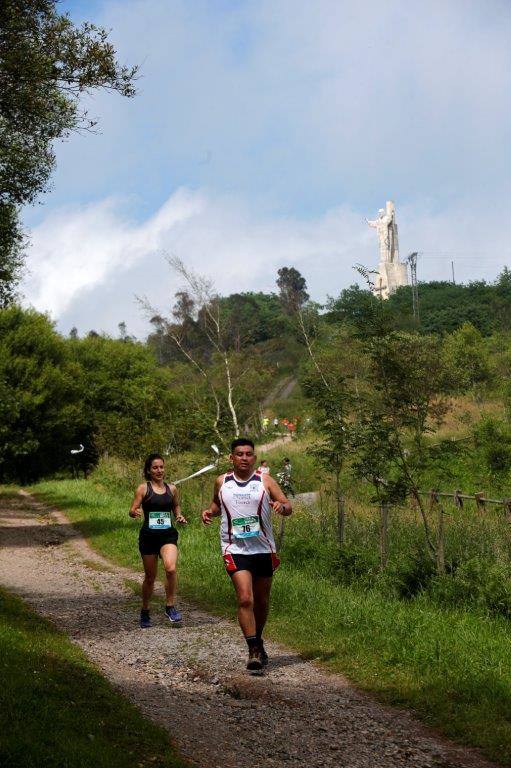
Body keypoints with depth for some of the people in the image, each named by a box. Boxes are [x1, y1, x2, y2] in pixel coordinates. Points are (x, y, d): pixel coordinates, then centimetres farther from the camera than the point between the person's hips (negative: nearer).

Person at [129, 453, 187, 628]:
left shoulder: (172, 489, 7)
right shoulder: (143, 489, -1)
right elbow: (132, 510, -3)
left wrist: (179, 516, 4)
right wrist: (135, 512, -26)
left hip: (168, 535, 1)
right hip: (149, 535, -1)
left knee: (171, 568, -24)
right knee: (150, 577, 8)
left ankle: (170, 607, -8)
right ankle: (145, 612, 30)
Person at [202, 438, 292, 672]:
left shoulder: (265, 481, 2)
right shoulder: (221, 482, 6)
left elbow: (289, 508, 0)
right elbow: (217, 504, 24)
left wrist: (281, 506, -23)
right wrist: (209, 511, 2)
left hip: (264, 549, 1)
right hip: (235, 549, -1)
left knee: (261, 601, 14)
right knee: (245, 598, -18)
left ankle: (258, 642, 36)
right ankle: (253, 650, -15)